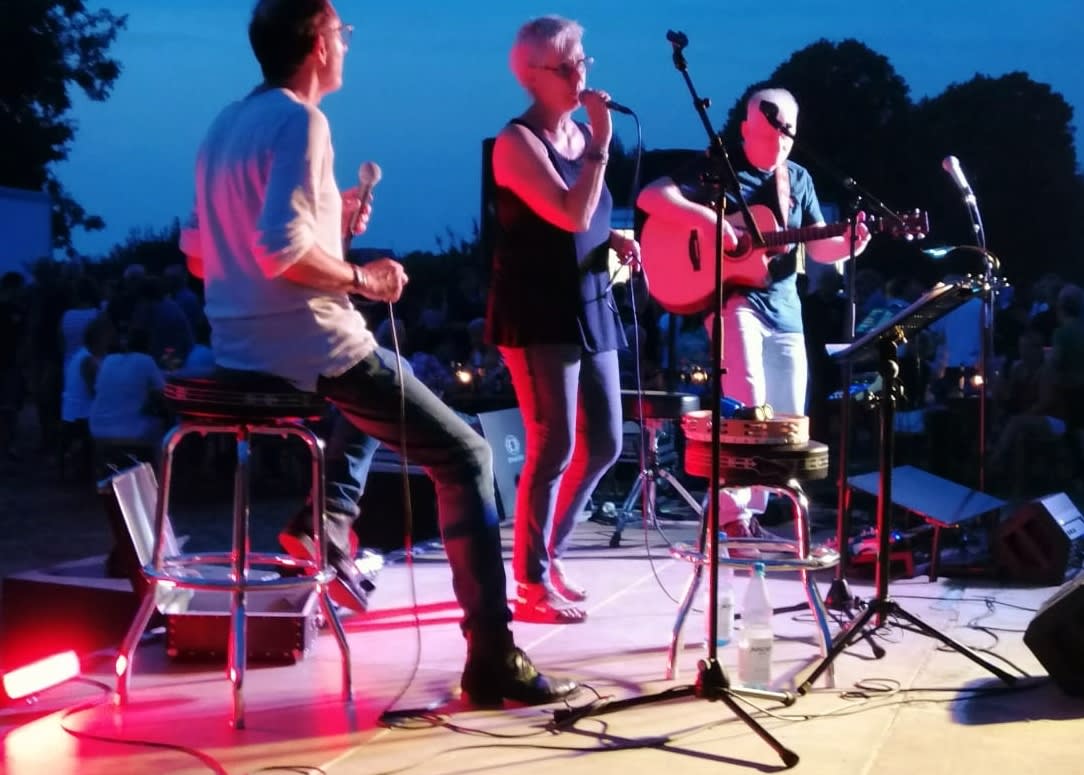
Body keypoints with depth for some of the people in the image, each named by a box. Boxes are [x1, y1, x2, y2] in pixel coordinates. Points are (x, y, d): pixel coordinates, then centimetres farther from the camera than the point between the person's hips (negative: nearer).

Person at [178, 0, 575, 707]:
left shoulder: (226, 125, 14)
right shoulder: (300, 120, -13)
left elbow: (198, 256, 20)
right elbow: (280, 250, -25)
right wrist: (362, 277, -9)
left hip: (241, 351, 9)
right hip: (308, 348, -9)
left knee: (377, 387, 38)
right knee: (466, 454, -2)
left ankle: (326, 528, 30)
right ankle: (492, 658, -9)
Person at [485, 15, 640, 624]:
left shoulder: (580, 135, 13)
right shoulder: (518, 141, -11)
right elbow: (571, 214, -23)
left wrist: (614, 240, 7)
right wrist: (602, 142, -18)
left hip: (590, 307, 8)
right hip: (539, 314, -8)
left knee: (605, 443, 10)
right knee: (555, 446, -7)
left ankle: (549, 554, 26)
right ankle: (533, 584, 4)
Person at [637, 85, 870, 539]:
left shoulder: (798, 180, 11)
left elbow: (819, 247, 10)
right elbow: (649, 198, -15)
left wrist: (848, 245, -12)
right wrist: (706, 217, -28)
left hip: (785, 307, 6)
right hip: (735, 298, -6)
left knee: (787, 421, 6)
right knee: (747, 401, -22)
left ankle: (752, 508, 18)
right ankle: (732, 512, -14)